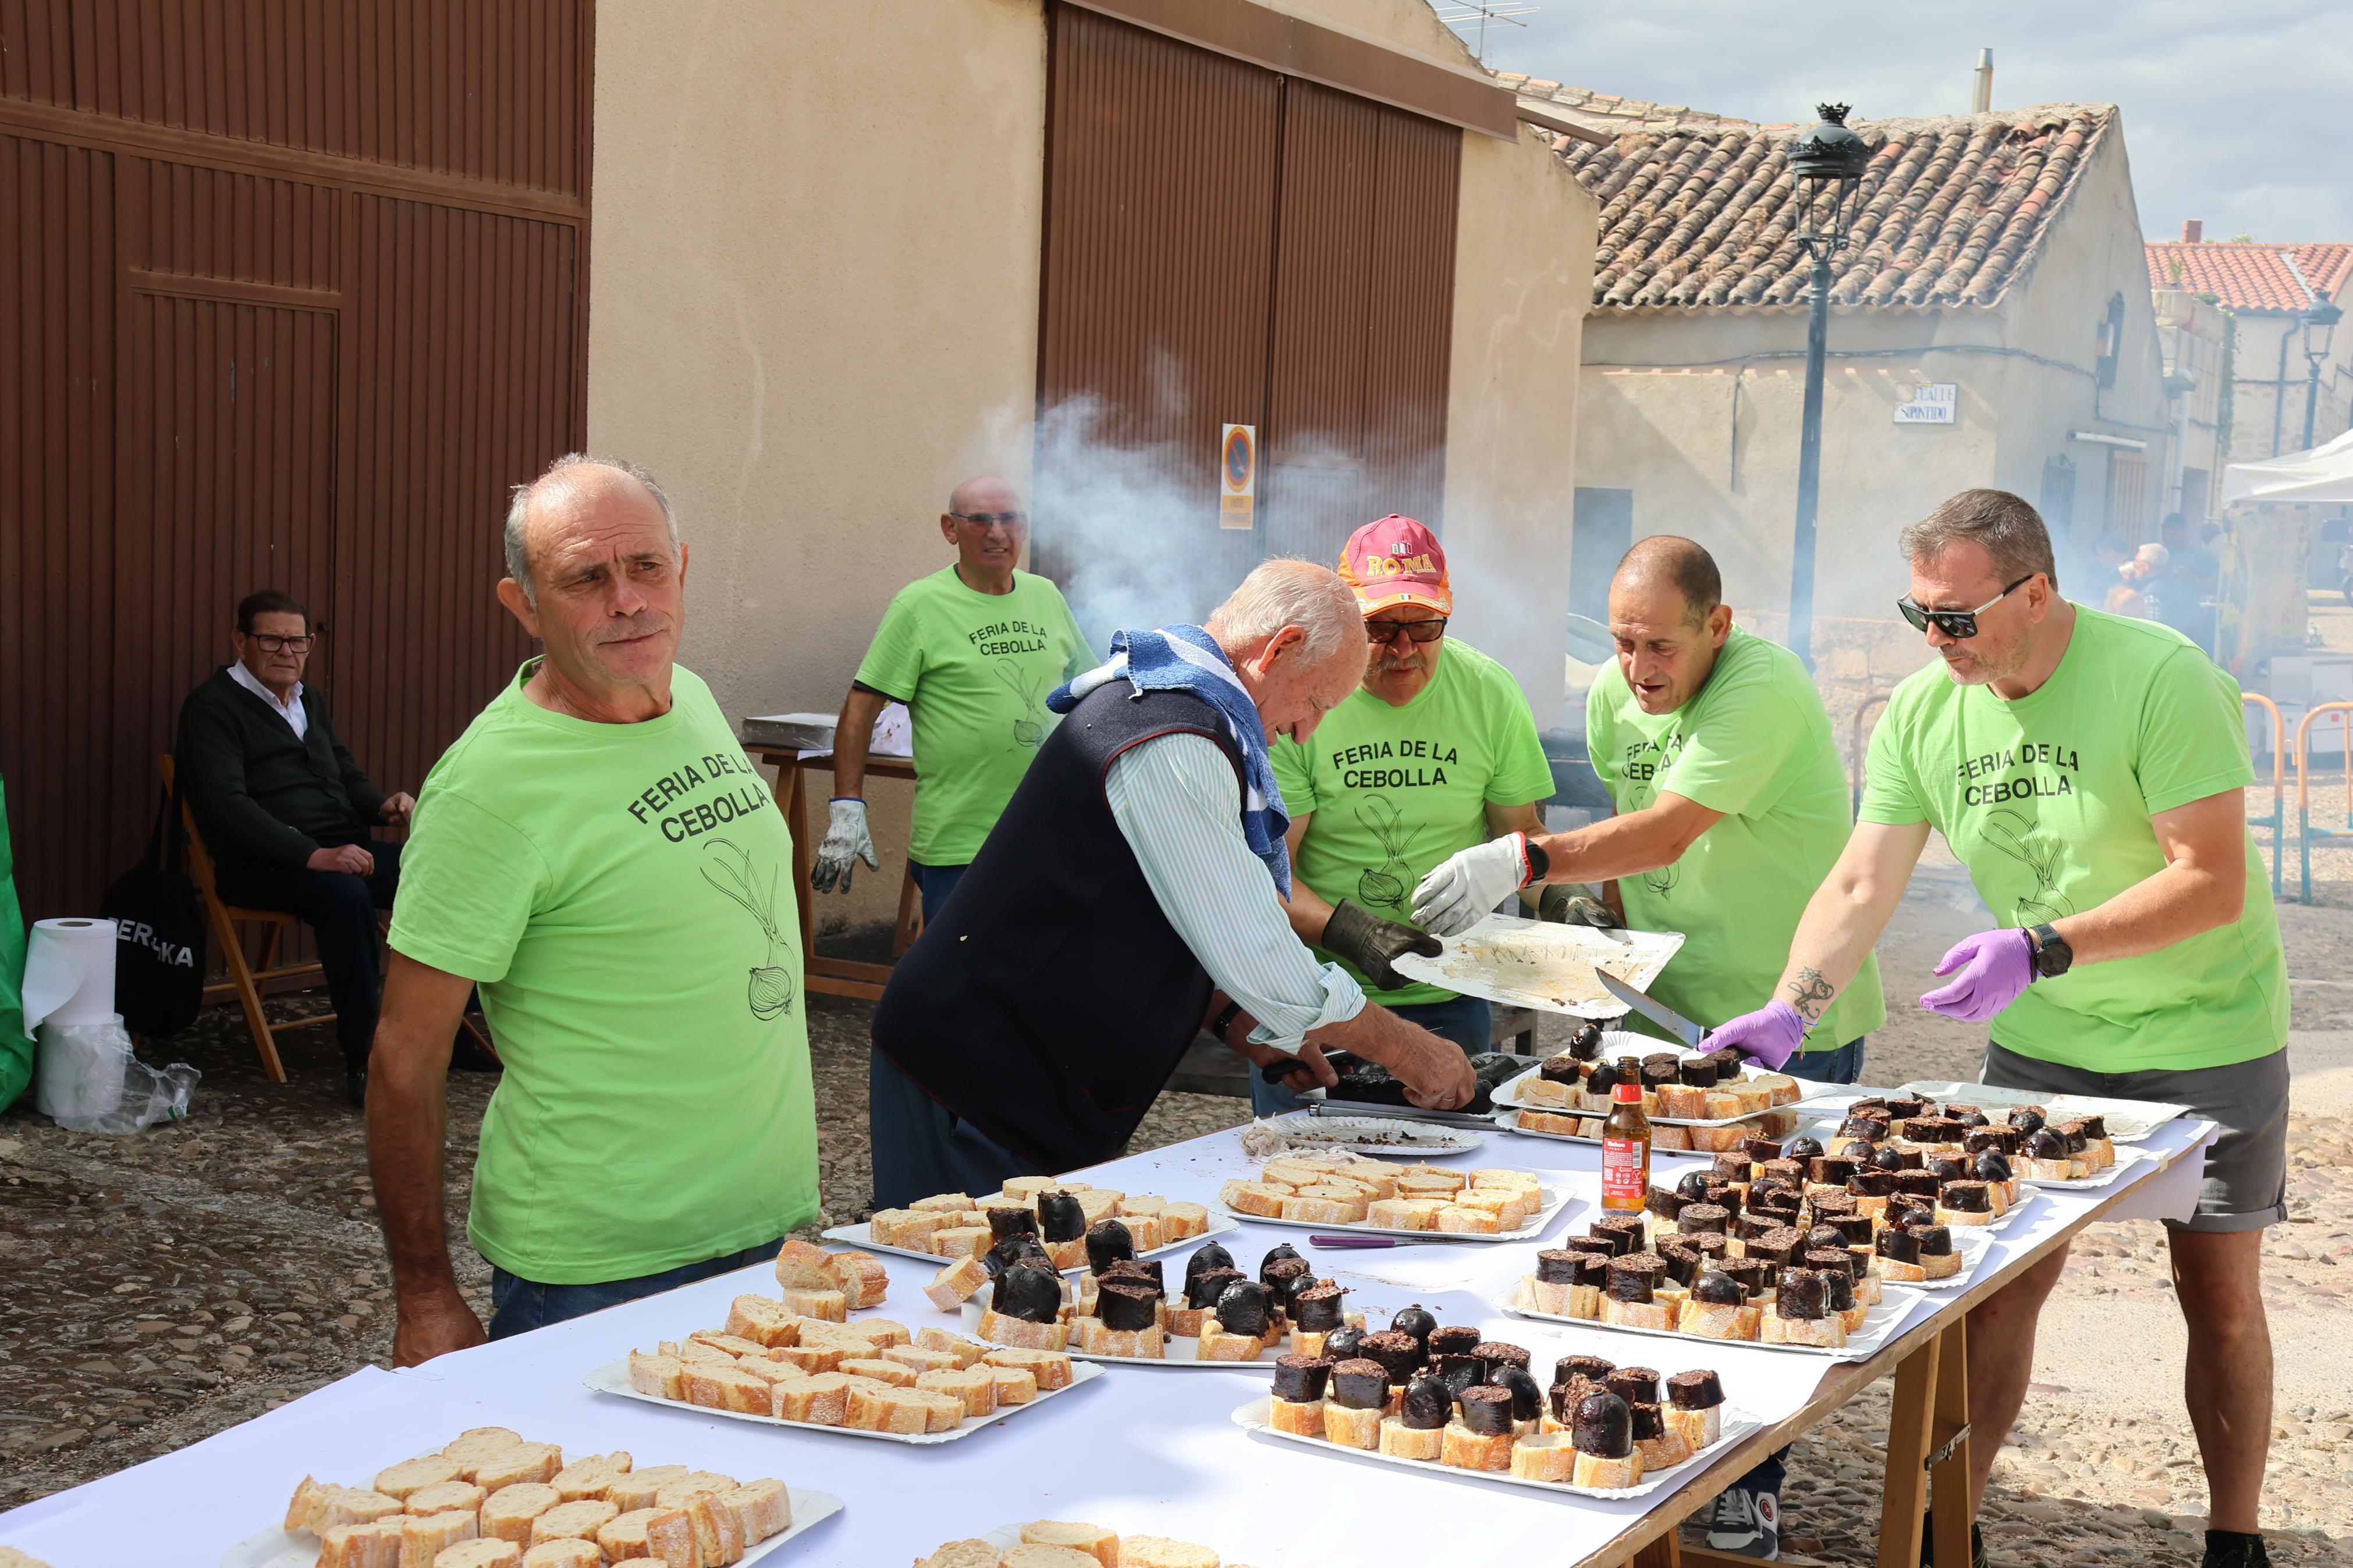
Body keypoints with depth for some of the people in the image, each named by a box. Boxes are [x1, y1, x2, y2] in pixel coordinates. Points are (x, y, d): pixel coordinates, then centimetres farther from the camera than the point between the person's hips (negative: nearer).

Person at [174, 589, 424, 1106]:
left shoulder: (311, 701, 23)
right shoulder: (212, 707, -2)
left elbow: (348, 776, 29)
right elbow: (228, 805, -15)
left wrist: (384, 803, 2)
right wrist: (313, 856, -26)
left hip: (340, 850, 7)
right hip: (261, 864, -7)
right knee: (346, 895, -37)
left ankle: (449, 1024, -9)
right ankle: (362, 1061, -32)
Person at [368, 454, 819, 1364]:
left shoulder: (693, 700, 4)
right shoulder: (490, 779, -19)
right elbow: (405, 1057, -15)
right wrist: (427, 1300, -13)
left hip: (763, 1223, 7)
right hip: (597, 1271, -7)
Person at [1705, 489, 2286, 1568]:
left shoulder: (2160, 680, -23)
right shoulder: (1923, 711, -8)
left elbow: (2214, 882, -25)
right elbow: (1861, 888, -10)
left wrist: (2042, 948, -32)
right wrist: (1789, 1010, -25)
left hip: (2204, 1040, -4)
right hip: (2038, 1043, 4)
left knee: (2220, 1295, 7)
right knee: (2001, 1277, 3)